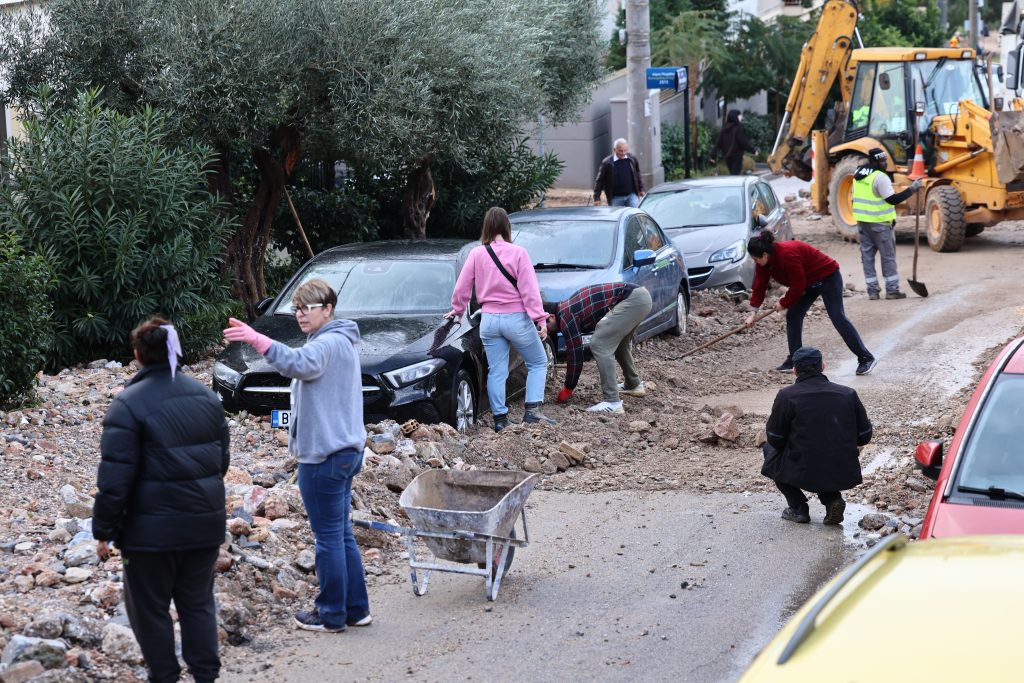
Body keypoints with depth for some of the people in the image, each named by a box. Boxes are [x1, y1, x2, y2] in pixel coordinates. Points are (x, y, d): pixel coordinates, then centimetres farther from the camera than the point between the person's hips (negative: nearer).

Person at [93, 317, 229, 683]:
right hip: (205, 522, 6)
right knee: (198, 602, 16)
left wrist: (104, 530, -8)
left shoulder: (129, 403, -14)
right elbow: (222, 458, 14)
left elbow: (114, 477, -16)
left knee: (151, 608, 9)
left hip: (152, 529, -6)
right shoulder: (205, 396, 7)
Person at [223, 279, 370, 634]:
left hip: (324, 456, -11)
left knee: (329, 537, -2)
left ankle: (332, 614, 6)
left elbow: (300, 364, -39)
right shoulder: (340, 342, 17)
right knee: (341, 534, 16)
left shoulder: (328, 344, -17)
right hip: (345, 450, 11)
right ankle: (356, 608, 21)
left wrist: (257, 340, -49)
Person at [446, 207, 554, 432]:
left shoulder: (477, 254, -2)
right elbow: (529, 290, -13)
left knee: (496, 371, 10)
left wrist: (457, 310, 21)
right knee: (538, 363, 12)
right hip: (517, 319, -3)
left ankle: (499, 418, 8)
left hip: (489, 320, 3)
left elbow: (462, 288, 4)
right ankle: (532, 411, 1)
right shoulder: (518, 253, -11)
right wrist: (540, 320, -11)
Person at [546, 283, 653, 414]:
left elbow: (575, 353, -7)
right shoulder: (567, 308, 20)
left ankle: (613, 403, -14)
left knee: (599, 345, -11)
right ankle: (633, 385, 46)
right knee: (619, 343, 30)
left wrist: (567, 389, 4)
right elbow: (574, 349, 29)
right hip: (642, 295, 10)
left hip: (632, 299, -10)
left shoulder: (565, 316, -9)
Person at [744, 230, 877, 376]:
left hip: (828, 276, -9)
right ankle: (794, 360, 9)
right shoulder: (764, 261, -7)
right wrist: (754, 311, -4)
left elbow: (798, 285, -29)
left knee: (838, 317, -13)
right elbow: (760, 284, 0)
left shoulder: (787, 254, -35)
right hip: (810, 282, 9)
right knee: (793, 315, 2)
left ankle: (866, 358, -10)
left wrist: (784, 303, -16)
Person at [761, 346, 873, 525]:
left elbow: (775, 440, -2)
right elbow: (864, 435, 7)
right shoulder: (848, 394, 4)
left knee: (770, 450, 25)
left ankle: (798, 508, 16)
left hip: (804, 474, -3)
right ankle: (833, 499, 10)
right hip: (845, 475, 3)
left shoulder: (787, 396, -6)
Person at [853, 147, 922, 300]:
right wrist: (912, 189, -15)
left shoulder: (858, 174, 8)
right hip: (880, 223, -7)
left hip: (862, 221, 7)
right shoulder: (880, 177, -18)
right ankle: (892, 290, 5)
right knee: (888, 256, 3)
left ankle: (872, 290, 8)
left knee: (867, 255, 9)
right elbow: (892, 199, -19)